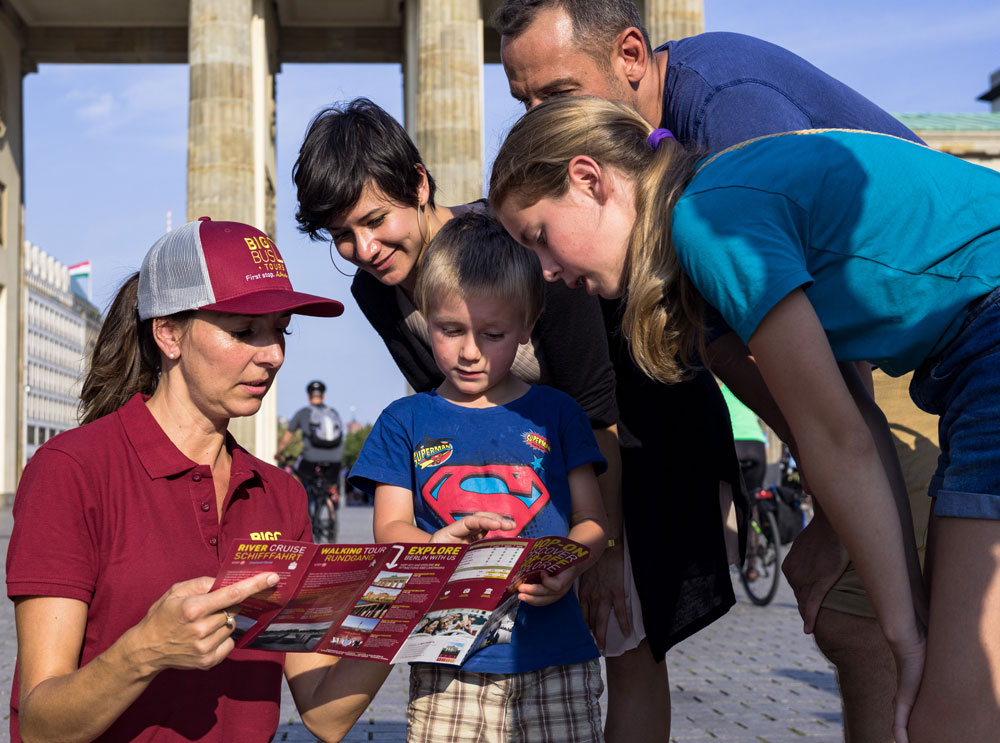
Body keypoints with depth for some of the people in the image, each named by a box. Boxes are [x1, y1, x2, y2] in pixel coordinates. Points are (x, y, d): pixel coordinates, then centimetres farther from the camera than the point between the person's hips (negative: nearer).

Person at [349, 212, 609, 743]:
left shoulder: (554, 413, 10)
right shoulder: (406, 422, 9)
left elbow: (592, 517, 9)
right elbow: (390, 528, 4)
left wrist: (568, 566, -14)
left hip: (555, 659, 1)